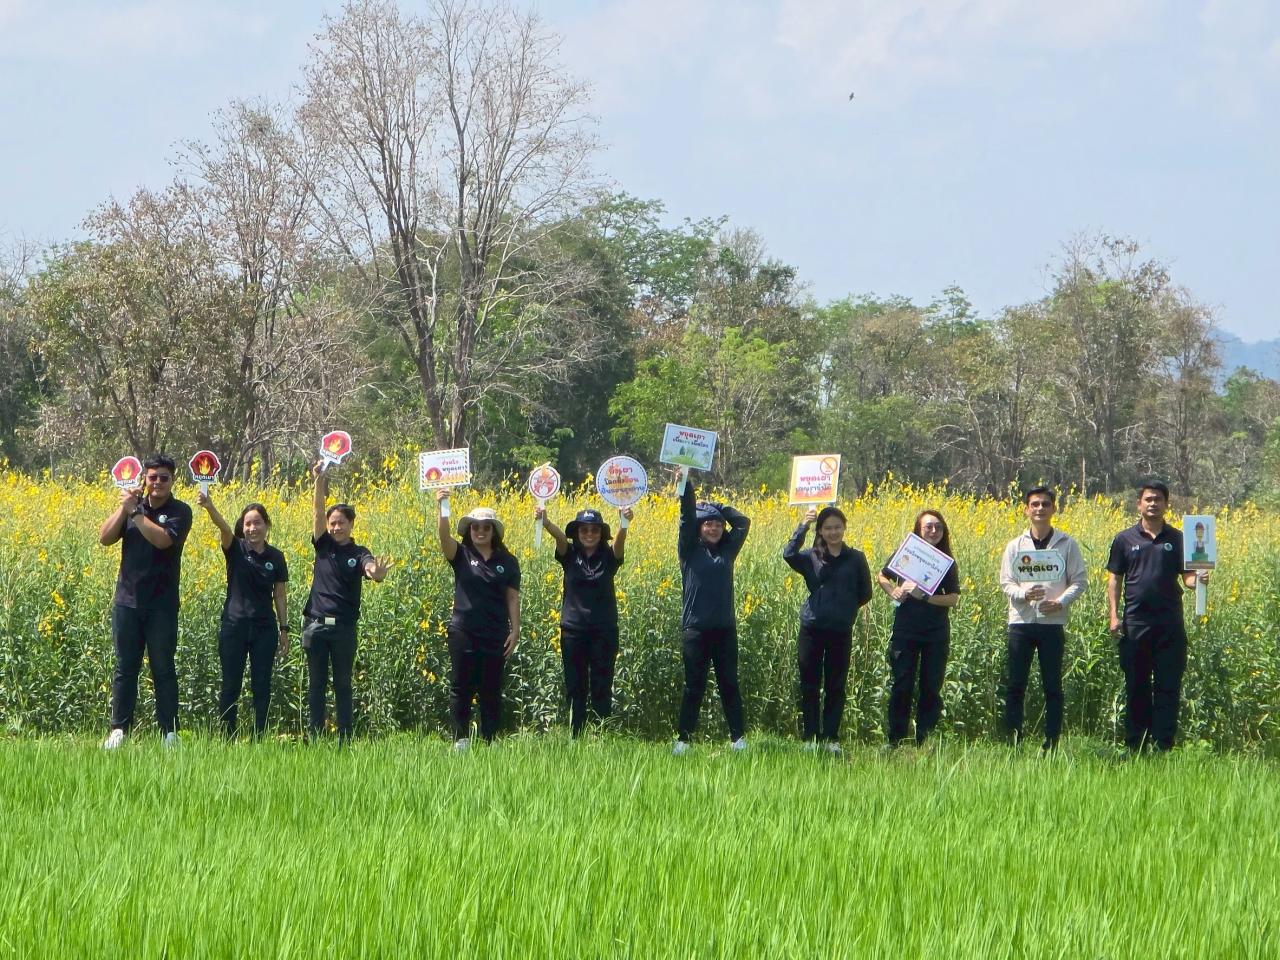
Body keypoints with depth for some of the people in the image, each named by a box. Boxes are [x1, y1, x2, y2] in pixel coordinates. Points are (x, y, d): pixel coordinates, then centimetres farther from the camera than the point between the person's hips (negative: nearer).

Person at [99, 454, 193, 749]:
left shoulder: (179, 511, -2)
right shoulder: (133, 505, 10)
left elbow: (162, 539, -20)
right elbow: (105, 537, 1)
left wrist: (135, 513, -17)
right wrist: (123, 508, -10)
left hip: (161, 605, -3)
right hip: (127, 601, 3)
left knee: (163, 669, 1)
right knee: (125, 668, 5)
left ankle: (170, 733, 5)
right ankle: (119, 729, 9)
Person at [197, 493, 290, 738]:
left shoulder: (275, 558, 4)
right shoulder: (236, 550, -2)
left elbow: (280, 595, 9)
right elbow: (224, 527, -22)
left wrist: (284, 629, 6)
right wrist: (209, 507, -41)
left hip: (264, 629, 1)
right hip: (234, 626, -1)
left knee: (262, 687, 3)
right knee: (230, 686, 1)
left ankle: (260, 739, 8)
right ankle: (226, 739, 7)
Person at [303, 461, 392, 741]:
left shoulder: (359, 554, -1)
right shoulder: (323, 546, 5)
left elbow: (370, 568, -22)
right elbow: (317, 513, -5)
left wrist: (377, 573, -48)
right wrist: (320, 482, -19)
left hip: (344, 627, -2)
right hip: (315, 624, 2)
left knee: (342, 684, 4)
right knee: (316, 684, 6)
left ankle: (345, 740, 7)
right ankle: (314, 737, 9)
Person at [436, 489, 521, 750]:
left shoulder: (507, 562, 6)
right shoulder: (461, 555, 2)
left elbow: (512, 598, 6)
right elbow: (444, 536, -16)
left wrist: (515, 631, -1)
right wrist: (443, 509, -32)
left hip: (495, 635, 1)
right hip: (464, 632, -1)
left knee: (491, 690, 5)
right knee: (461, 688, 1)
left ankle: (490, 742, 10)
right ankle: (460, 739, 6)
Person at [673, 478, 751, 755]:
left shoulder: (727, 551, 10)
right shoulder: (690, 551, 2)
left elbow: (743, 522, 11)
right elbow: (687, 516, -6)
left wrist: (718, 507, 8)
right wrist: (686, 484, -12)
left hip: (724, 629, 3)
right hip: (696, 628, -3)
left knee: (729, 684, 5)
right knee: (694, 686, 1)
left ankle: (739, 738, 7)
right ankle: (683, 739, 7)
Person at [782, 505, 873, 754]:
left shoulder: (856, 559, 5)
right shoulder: (810, 558, 4)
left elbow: (865, 593, 10)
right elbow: (789, 555, -17)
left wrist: (846, 608, 0)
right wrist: (803, 526, -16)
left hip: (840, 631, 0)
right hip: (812, 629, 0)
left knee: (836, 686, 5)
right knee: (809, 686, 4)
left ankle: (831, 738, 13)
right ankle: (809, 738, 11)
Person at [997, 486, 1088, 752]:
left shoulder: (1067, 544, 5)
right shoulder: (1015, 546, 9)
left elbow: (1079, 580, 4)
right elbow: (1006, 583, 7)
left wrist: (1061, 602, -13)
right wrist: (1023, 594, -15)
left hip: (1053, 622, -2)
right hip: (1021, 621, 2)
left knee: (1053, 686, 1)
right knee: (1014, 685, -1)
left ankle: (1051, 743, 4)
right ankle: (1013, 742, 3)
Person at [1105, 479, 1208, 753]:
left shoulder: (1177, 539, 7)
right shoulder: (1125, 540, 7)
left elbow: (1187, 577, 7)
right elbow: (1114, 579, 8)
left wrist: (1198, 580, -16)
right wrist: (1114, 615, -2)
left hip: (1169, 624, 0)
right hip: (1135, 623, 0)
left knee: (1168, 687, -2)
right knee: (1136, 687, 5)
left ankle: (1163, 746, 1)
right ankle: (1135, 745, 11)